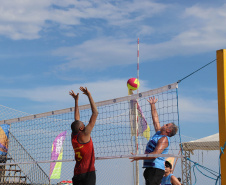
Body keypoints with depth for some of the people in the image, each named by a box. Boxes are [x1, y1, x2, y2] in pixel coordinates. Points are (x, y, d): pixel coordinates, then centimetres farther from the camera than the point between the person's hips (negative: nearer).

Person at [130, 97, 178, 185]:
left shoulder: (164, 139, -10)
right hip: (149, 168, 9)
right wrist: (152, 105, 33)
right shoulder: (158, 133, 17)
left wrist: (139, 157, -16)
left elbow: (155, 154, -20)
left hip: (156, 169, -9)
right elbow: (155, 119, 29)